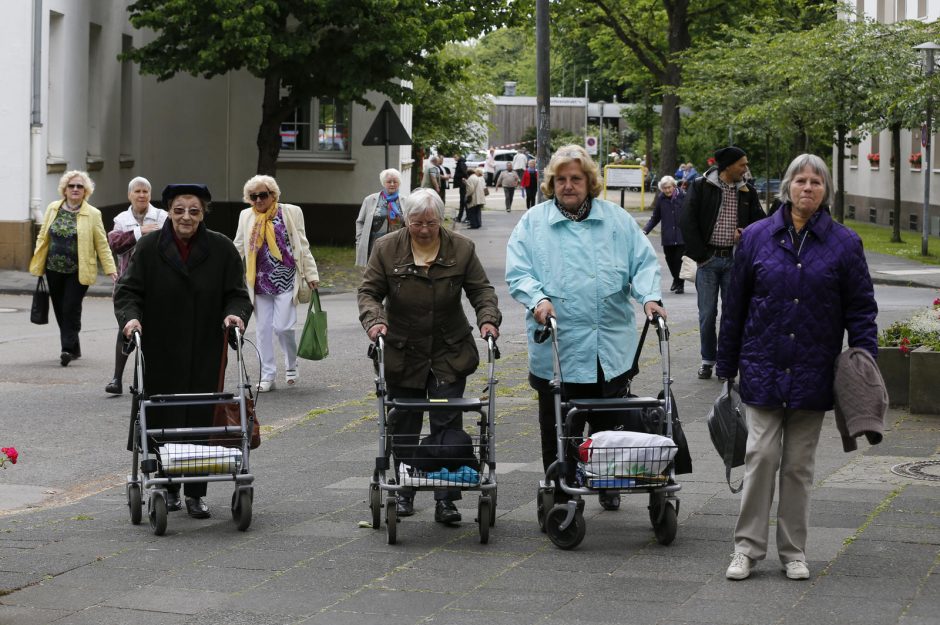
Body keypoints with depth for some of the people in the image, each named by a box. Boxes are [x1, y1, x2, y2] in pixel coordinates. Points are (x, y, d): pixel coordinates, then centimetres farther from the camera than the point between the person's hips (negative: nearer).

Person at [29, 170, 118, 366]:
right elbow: (43, 238, 13)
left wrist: (110, 269, -6)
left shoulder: (92, 214, -2)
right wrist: (37, 265, 10)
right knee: (60, 311, 7)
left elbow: (102, 244, -1)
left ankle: (68, 349, -9)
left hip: (78, 271, -4)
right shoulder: (53, 209, 8)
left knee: (71, 309, -12)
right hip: (54, 269, 4)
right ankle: (73, 349, 18)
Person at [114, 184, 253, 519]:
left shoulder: (222, 249, 3)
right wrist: (130, 316, -20)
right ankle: (168, 488, 16)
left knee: (201, 420, -1)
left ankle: (196, 493, 7)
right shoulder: (149, 248, 0)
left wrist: (234, 314, -17)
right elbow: (127, 290, -1)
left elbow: (236, 293, 4)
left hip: (204, 354, 0)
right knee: (163, 422, 2)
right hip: (160, 354, 0)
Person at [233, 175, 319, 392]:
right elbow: (238, 248, 15)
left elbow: (302, 246, 4)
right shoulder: (246, 216, 9)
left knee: (282, 327, -9)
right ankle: (267, 375, 11)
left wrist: (310, 274, 0)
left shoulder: (290, 212, 1)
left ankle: (291, 367, 15)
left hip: (285, 280, -3)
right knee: (263, 329, 4)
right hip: (260, 282, 3)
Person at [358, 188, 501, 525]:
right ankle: (404, 493, 21)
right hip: (403, 355, 1)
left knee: (447, 425, -6)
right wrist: (374, 320, -19)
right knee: (404, 428, 7)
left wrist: (488, 318, -15)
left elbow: (481, 289, 4)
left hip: (449, 357, 0)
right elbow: (369, 291, 0)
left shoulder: (462, 249, 1)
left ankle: (446, 499, -3)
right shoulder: (386, 249, -1)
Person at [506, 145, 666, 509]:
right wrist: (537, 298, -19)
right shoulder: (533, 223, 5)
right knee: (557, 428, 3)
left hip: (611, 347, 2)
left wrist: (649, 295, -8)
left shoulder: (617, 219, 10)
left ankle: (610, 486, 26)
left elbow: (643, 263, 10)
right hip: (557, 348, -2)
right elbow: (517, 272, 0)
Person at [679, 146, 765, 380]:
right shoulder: (701, 186, -3)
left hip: (734, 260, 2)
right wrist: (699, 254, -9)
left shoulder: (747, 192, 6)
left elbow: (760, 220, 13)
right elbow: (687, 222, -5)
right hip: (708, 258, -2)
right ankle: (707, 360, 15)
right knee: (707, 313, 3)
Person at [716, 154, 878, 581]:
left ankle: (793, 551, 16)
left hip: (813, 374, 0)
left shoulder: (844, 244, 2)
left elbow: (861, 308, 4)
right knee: (761, 455, -5)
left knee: (799, 463, 8)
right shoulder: (757, 237, 2)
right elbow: (735, 305, 8)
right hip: (763, 370, 0)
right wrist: (726, 366, 9)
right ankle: (747, 547, 4)